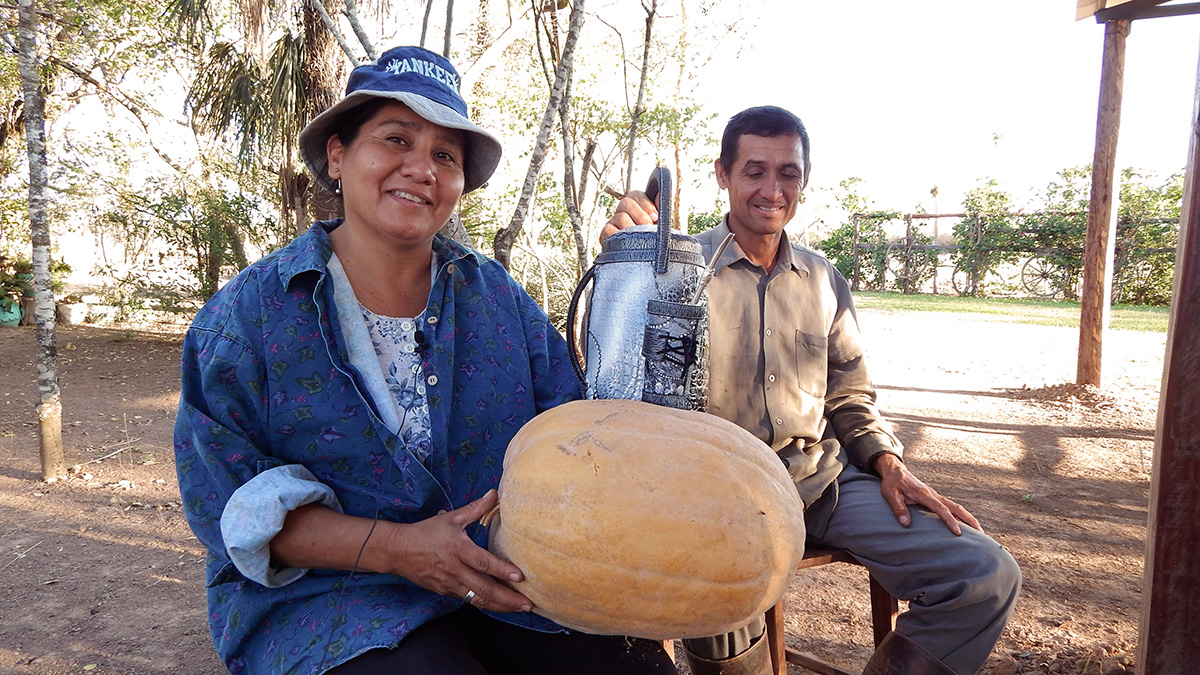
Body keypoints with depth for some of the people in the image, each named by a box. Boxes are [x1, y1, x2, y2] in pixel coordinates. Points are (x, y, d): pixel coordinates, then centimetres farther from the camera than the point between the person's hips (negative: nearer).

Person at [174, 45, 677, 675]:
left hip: (504, 584, 4)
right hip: (323, 595, -3)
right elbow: (232, 502, -8)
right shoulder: (250, 313, -4)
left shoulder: (501, 299, 4)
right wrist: (395, 547, -21)